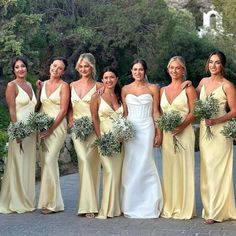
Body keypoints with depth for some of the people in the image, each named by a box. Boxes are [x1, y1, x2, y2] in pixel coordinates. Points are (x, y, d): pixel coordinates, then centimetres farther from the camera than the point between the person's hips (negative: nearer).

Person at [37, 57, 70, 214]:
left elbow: (63, 110, -9)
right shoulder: (43, 84, 14)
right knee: (45, 161, 6)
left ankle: (52, 202, -8)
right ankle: (47, 200, 15)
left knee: (50, 160, -15)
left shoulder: (64, 86, -4)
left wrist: (51, 129, -14)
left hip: (57, 126, -6)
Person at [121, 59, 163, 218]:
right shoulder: (125, 89, 10)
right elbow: (124, 113, 11)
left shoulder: (153, 89, 5)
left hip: (147, 129, -2)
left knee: (144, 164, -5)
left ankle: (148, 205, 4)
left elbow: (156, 112, 4)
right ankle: (131, 204, 9)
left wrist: (159, 133, -1)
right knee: (130, 166, 0)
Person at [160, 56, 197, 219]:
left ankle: (185, 209, 5)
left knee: (184, 169, -2)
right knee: (168, 170, 7)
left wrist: (181, 126, -20)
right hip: (167, 134, 5)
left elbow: (194, 112, -6)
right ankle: (169, 208, 15)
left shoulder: (188, 89, 0)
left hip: (184, 133, -4)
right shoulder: (163, 90, 15)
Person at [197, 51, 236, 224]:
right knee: (206, 169, 8)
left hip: (219, 130, -6)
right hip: (204, 130, 6)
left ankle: (217, 212, 3)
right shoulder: (204, 81, 11)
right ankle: (209, 207, 17)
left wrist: (216, 121, -20)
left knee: (217, 170, -4)